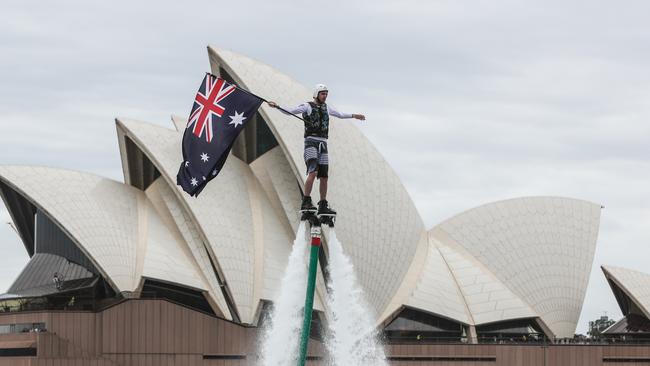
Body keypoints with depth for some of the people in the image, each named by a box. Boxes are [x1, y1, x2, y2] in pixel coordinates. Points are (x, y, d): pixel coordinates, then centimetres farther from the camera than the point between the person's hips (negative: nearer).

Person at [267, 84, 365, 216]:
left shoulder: (326, 107, 18)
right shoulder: (307, 106, 0)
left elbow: (340, 115, 37)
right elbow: (289, 111, -10)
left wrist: (354, 115, 48)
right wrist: (277, 106, -27)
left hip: (323, 144, 6)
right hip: (311, 142, -6)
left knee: (324, 177, 5)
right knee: (313, 172, -24)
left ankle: (323, 207, 14)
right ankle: (306, 202, -24)